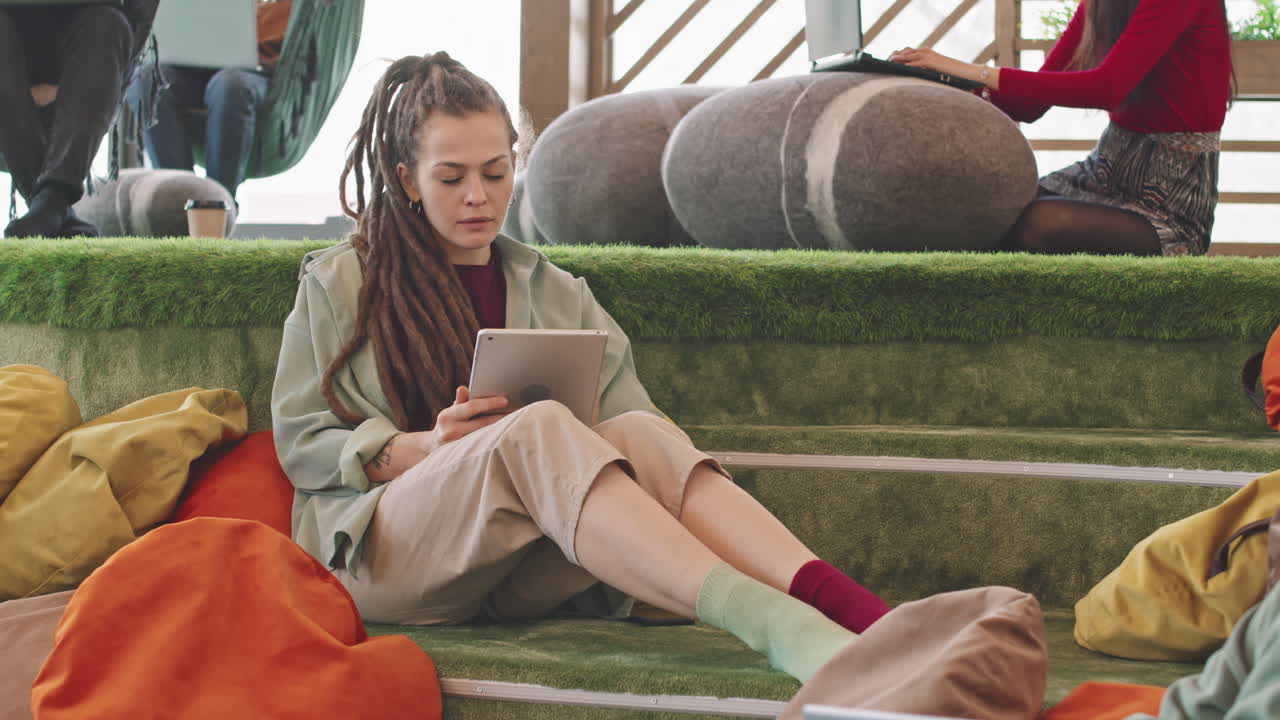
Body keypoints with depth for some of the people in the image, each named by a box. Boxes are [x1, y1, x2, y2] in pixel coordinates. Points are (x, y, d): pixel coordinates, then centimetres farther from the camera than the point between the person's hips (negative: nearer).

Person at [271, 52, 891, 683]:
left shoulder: (557, 295, 23)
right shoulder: (337, 283, 15)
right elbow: (299, 442, 7)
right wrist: (422, 448, -11)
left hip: (523, 572, 3)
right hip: (380, 555, -3)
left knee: (638, 432, -28)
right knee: (538, 428, -33)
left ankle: (843, 605, -53)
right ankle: (776, 627, -57)